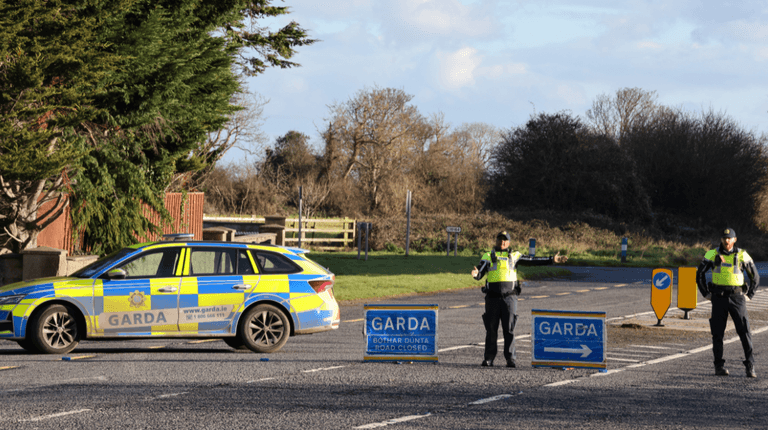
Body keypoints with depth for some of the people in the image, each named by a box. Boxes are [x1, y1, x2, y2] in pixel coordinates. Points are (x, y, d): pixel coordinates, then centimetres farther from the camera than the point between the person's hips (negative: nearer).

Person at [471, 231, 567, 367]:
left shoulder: (514, 256, 15)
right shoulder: (488, 257, 13)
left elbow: (532, 261, 11)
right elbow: (480, 272, 3)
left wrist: (552, 260, 4)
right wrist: (476, 274, -22)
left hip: (509, 297, 0)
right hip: (493, 298, 0)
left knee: (509, 329, -2)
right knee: (491, 329, 2)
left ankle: (510, 358, 1)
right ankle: (489, 358, 8)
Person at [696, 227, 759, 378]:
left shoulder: (742, 255, 0)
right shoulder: (712, 254, 1)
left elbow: (755, 277, 11)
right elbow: (700, 274, 10)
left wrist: (749, 296, 4)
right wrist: (706, 294, 6)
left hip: (737, 298, -1)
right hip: (719, 298, 1)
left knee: (744, 331, -7)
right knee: (717, 333, 1)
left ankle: (750, 366, -3)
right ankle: (719, 366, 10)